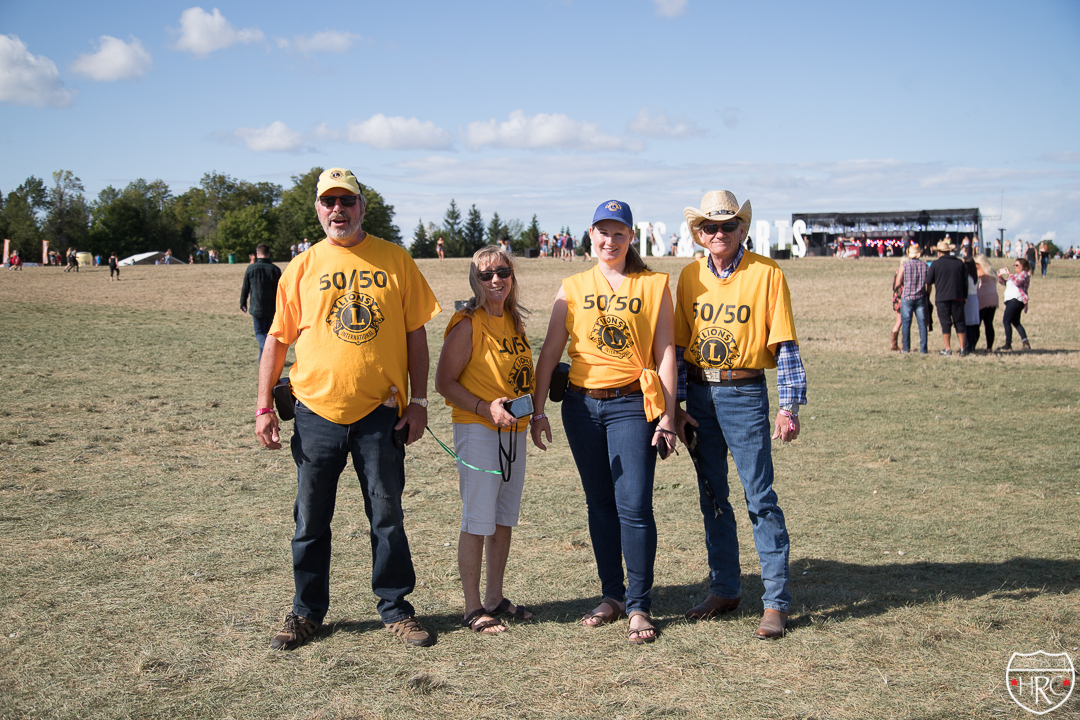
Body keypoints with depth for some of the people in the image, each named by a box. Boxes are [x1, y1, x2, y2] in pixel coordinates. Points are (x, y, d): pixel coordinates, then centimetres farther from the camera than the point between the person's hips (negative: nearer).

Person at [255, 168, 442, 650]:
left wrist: (419, 401, 0)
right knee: (311, 520, 8)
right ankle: (306, 611, 23)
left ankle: (395, 608, 22)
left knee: (387, 516, 7)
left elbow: (415, 334, 5)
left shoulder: (395, 261, 3)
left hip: (380, 411, -1)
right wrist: (264, 405, 0)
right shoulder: (302, 268, 5)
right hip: (316, 411, 1)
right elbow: (277, 339, 7)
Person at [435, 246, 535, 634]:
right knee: (477, 522, -3)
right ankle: (473, 607, 6)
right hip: (477, 430, -7)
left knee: (504, 518, 12)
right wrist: (485, 408, -22)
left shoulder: (514, 321, 11)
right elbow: (444, 382, -13)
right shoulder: (467, 324, -11)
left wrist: (532, 406, 9)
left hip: (513, 430, 7)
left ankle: (495, 598, 24)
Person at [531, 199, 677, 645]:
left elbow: (664, 353, 1)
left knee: (634, 505, -9)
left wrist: (667, 416, -4)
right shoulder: (573, 288, 9)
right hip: (582, 404, 3)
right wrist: (538, 410, 2)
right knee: (599, 504, 10)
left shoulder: (654, 285, 3)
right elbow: (550, 351, 7)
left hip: (632, 404, -3)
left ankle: (639, 605, 2)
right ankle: (612, 595, 22)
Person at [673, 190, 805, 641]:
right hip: (698, 393, 5)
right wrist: (676, 406, 5)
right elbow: (679, 343, 10)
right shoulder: (690, 277, 7)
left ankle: (776, 603, 2)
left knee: (759, 497, -5)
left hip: (744, 392, -5)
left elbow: (784, 344, -6)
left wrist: (789, 406, -12)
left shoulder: (765, 274, -5)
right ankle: (725, 589, 26)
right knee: (711, 497, 12)